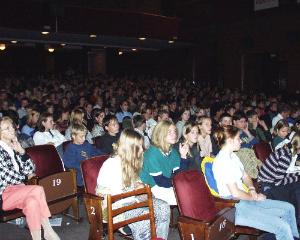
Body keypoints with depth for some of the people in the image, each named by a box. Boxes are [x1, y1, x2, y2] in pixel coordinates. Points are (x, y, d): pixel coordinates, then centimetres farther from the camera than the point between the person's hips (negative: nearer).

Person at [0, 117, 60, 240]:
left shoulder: (13, 148, 14)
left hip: (17, 190, 6)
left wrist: (21, 151, -2)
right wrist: (25, 177, 1)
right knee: (38, 190, -27)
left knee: (32, 202, -28)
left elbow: (29, 170, 11)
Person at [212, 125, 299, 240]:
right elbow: (235, 193, -21)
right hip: (234, 207, -10)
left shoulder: (232, 155, 10)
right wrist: (255, 197, -6)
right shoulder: (222, 162, -21)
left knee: (289, 208, 11)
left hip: (245, 199, 10)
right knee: (283, 227, -19)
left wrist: (252, 189, 0)